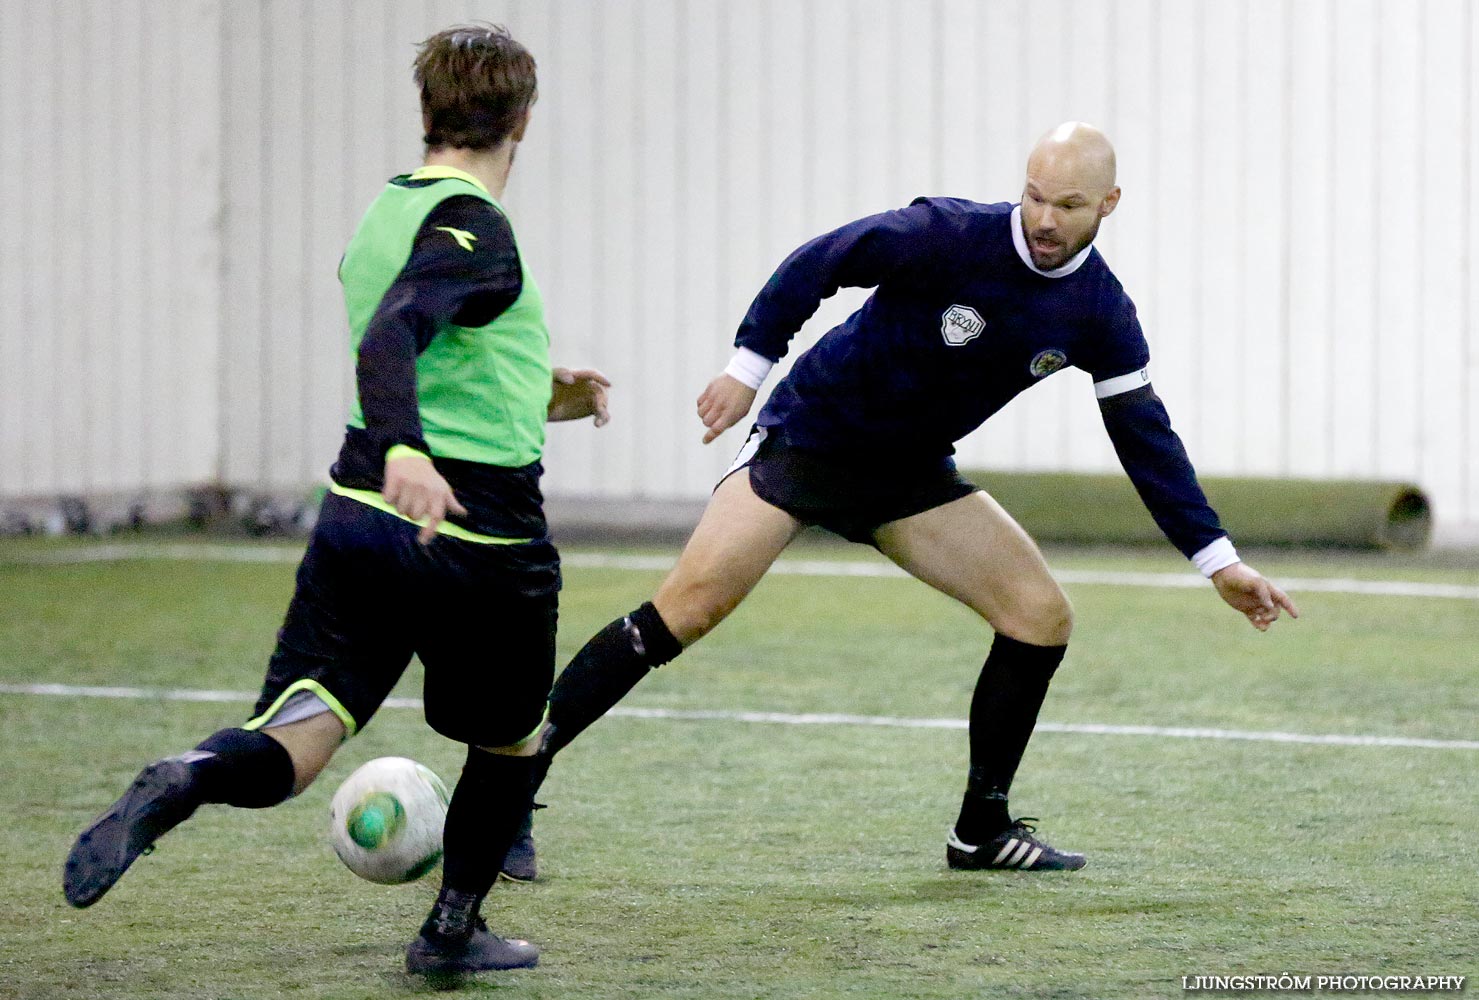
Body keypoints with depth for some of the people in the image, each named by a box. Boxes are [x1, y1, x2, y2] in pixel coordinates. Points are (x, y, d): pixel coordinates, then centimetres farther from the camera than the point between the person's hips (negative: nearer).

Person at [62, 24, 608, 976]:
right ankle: (453, 930, 28)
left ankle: (185, 781, -36)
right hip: (481, 531, -6)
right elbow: (390, 339, -31)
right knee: (509, 739, 20)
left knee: (297, 737, -6)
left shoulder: (384, 215, 14)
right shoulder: (473, 228, -13)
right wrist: (406, 455, -45)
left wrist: (532, 401, 36)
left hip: (359, 509, 6)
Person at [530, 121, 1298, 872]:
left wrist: (1218, 560, 0)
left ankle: (982, 830, 9)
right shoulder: (952, 236, -21)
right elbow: (821, 263, -15)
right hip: (807, 438, -6)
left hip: (911, 475, 6)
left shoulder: (1099, 313, -5)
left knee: (1042, 617, -4)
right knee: (687, 609, -19)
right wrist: (748, 363, -21)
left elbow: (1146, 438, 1)